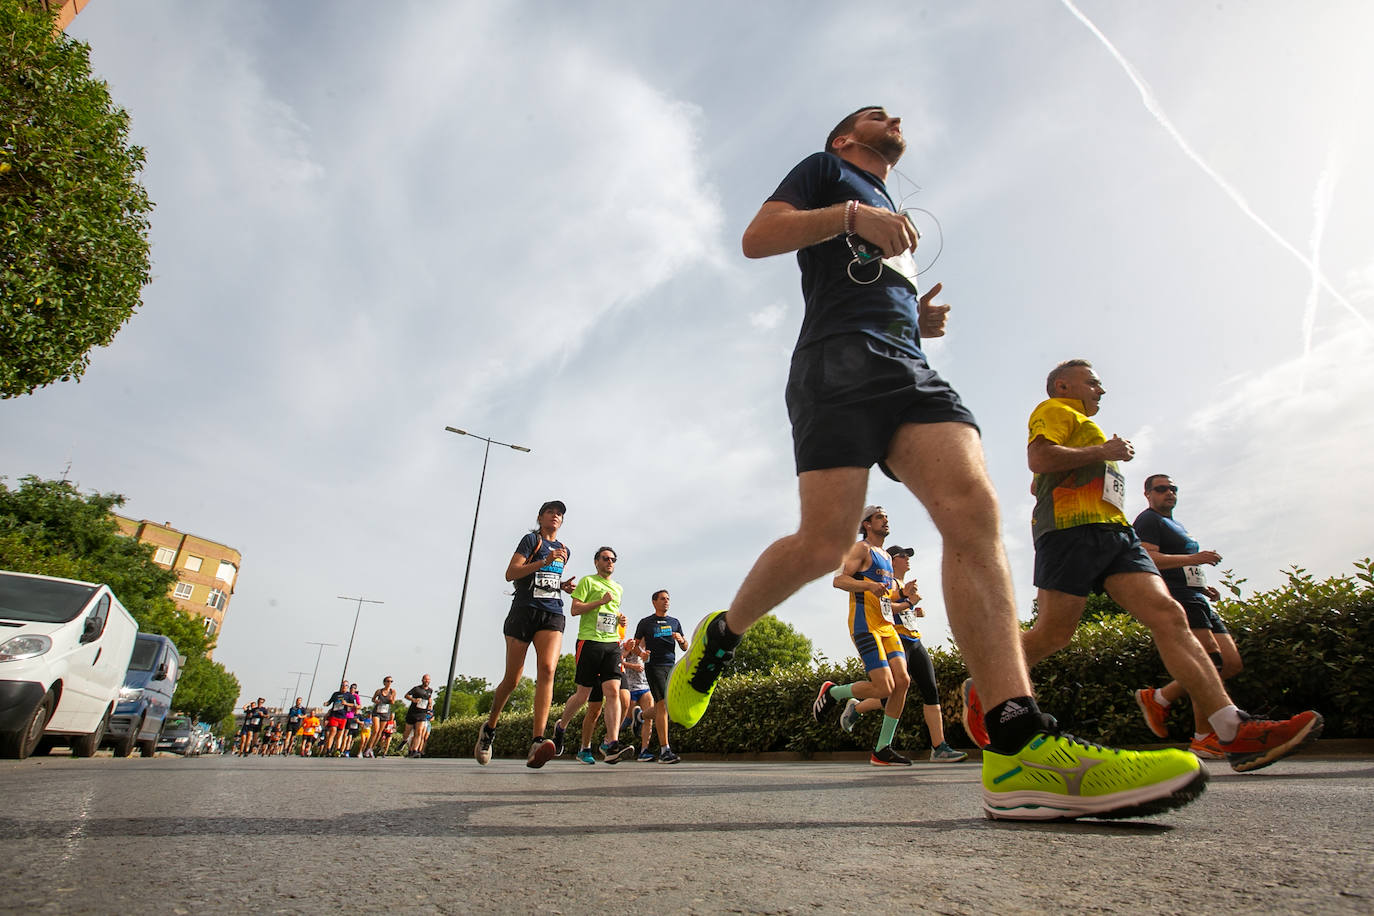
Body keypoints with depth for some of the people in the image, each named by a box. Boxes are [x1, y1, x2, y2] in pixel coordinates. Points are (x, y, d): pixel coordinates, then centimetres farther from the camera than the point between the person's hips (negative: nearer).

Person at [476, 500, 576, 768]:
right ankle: (489, 728, 30)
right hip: (524, 611, -3)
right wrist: (545, 560, -16)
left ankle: (536, 744, -30)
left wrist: (565, 585, 14)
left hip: (553, 614, 4)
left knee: (547, 669, -21)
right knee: (512, 679, 1)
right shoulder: (531, 539, 4)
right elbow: (510, 573, -8)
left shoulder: (565, 551, 22)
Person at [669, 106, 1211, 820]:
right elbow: (756, 237, 5)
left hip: (910, 369, 7)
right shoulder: (825, 170, 22)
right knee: (824, 543, -21)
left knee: (973, 509, -20)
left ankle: (1019, 747, -28)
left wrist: (921, 320, 18)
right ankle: (721, 636, 8)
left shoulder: (897, 220, 40)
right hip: (838, 361, -6)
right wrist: (851, 215, -6)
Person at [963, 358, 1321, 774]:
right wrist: (1104, 451, -4)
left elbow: (1038, 484, 39)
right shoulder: (1054, 410, 8)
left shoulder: (1086, 429, 37)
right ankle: (981, 690, 4)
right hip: (1073, 527, -9)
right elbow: (1038, 459, -12)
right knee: (1053, 633, -13)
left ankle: (1235, 731, -15)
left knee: (1169, 616, -8)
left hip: (1115, 532, 9)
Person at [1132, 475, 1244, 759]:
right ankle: (1203, 738, -12)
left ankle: (1159, 698, 8)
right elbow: (1146, 558, -18)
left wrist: (1202, 587, 21)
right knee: (1211, 662, -18)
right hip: (1177, 598, -10)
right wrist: (1192, 558, -23)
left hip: (1197, 600, 10)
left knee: (1232, 663, 3)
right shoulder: (1148, 520, -1)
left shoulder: (1175, 525, 30)